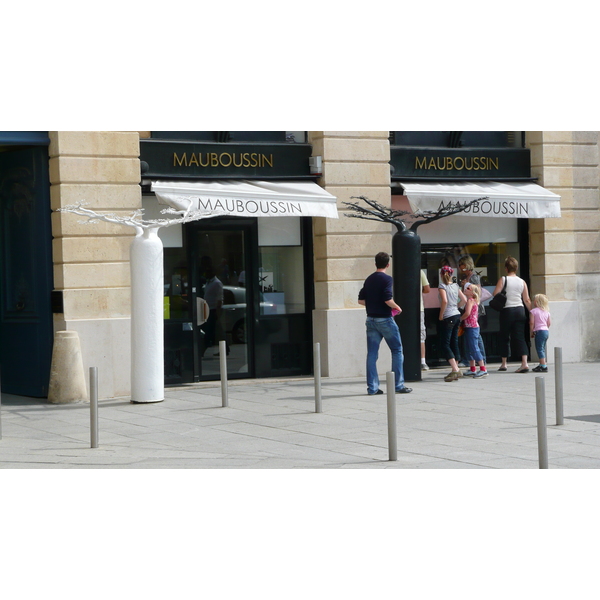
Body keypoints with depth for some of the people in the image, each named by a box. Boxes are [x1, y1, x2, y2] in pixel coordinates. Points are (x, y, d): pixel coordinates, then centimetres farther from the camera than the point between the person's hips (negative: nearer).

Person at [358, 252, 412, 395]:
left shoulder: (368, 280, 10)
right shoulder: (387, 279, -11)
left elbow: (361, 300, 10)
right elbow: (388, 300, -20)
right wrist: (398, 308, -3)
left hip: (371, 319, 6)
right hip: (384, 319, -6)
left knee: (372, 353, 5)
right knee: (397, 351, 4)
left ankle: (372, 387, 4)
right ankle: (398, 385, 3)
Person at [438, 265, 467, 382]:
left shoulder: (442, 286, -9)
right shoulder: (455, 286, 11)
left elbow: (444, 301, -22)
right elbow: (464, 300, 12)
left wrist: (441, 315, -12)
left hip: (448, 317, -7)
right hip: (457, 315, 7)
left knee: (445, 344, -6)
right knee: (454, 343, 11)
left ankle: (455, 370, -16)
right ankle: (455, 370, 12)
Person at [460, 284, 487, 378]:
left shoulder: (470, 300, -11)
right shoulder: (473, 301, 17)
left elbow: (467, 313, -22)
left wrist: (460, 319, -9)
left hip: (472, 327, -10)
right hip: (469, 327, 10)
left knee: (474, 348, -11)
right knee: (469, 349, 14)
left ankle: (483, 369, -12)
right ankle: (472, 369, 20)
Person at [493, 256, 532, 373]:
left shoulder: (503, 280, -6)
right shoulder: (522, 282, 5)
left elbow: (495, 294, -11)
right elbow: (527, 300, 5)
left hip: (507, 310, -3)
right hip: (520, 310, 3)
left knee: (504, 337, 10)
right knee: (520, 337, 1)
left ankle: (503, 364, 17)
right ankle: (524, 363, -13)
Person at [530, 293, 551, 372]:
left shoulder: (533, 311, -7)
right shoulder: (547, 312, 12)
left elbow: (532, 322, -12)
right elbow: (549, 323, 12)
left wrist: (532, 332, -2)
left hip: (539, 331, -7)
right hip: (546, 331, 7)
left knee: (539, 349, -6)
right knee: (542, 349, 17)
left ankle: (544, 366, -14)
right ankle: (541, 365, 23)